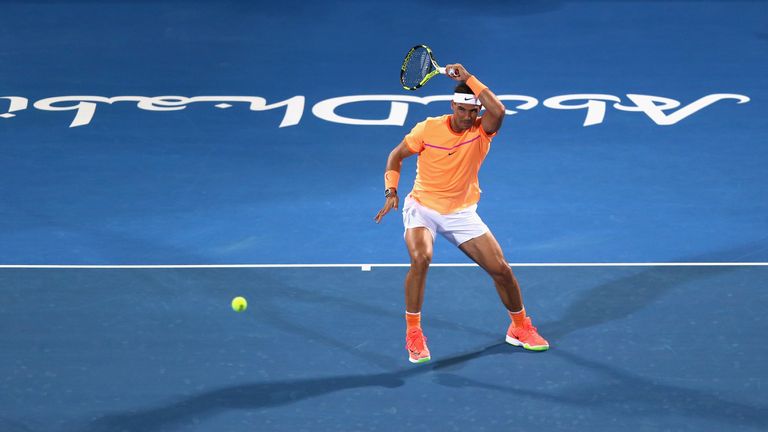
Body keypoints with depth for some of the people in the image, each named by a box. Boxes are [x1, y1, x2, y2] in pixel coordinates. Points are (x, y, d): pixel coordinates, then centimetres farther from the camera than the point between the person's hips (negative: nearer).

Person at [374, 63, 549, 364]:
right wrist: (391, 190, -11)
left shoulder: (482, 130, -12)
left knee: (500, 268, 0)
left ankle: (520, 327, 26)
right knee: (421, 258, -31)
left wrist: (468, 78, -35)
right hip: (423, 207, -2)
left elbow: (498, 110, -35)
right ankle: (413, 334, -16)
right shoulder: (428, 129, -12)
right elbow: (396, 155, 2)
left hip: (462, 213, 2)